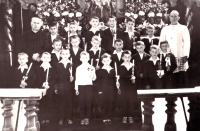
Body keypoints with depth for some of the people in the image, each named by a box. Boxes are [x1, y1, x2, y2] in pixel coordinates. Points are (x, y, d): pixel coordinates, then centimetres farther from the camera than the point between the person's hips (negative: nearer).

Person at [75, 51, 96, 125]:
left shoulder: (91, 68, 2)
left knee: (88, 102, 0)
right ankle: (82, 118, 10)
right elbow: (77, 79, 7)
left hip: (89, 86, -1)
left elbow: (94, 78, -3)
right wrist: (76, 89, 4)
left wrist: (92, 75, -23)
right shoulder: (78, 68, 6)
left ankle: (87, 118, 9)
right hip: (81, 86, 1)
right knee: (81, 102, 2)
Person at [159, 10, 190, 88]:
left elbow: (187, 42, 2)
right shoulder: (165, 29, 16)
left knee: (182, 76, -4)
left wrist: (186, 55, -9)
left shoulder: (183, 28, 10)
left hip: (181, 56, -1)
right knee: (172, 77, -2)